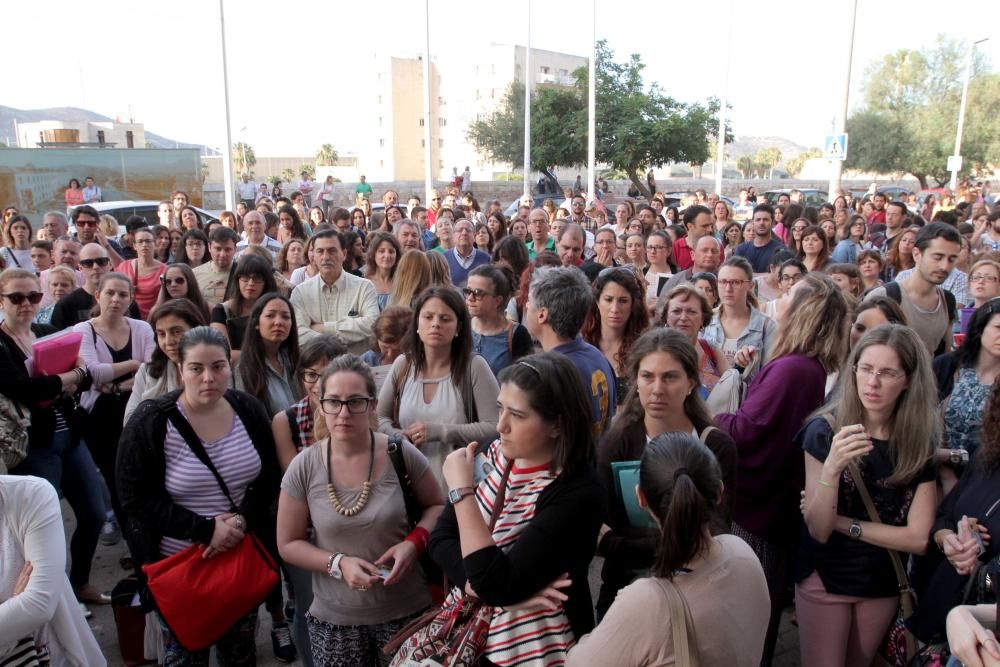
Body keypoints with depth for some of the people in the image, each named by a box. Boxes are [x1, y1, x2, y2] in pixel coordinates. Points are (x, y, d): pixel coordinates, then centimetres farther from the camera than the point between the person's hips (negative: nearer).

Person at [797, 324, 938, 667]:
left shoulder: (922, 441, -10)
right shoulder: (825, 430, -19)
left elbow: (918, 538, -12)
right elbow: (818, 529, -22)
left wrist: (842, 523, -18)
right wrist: (832, 468, -38)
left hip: (884, 583, 3)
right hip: (824, 578, -3)